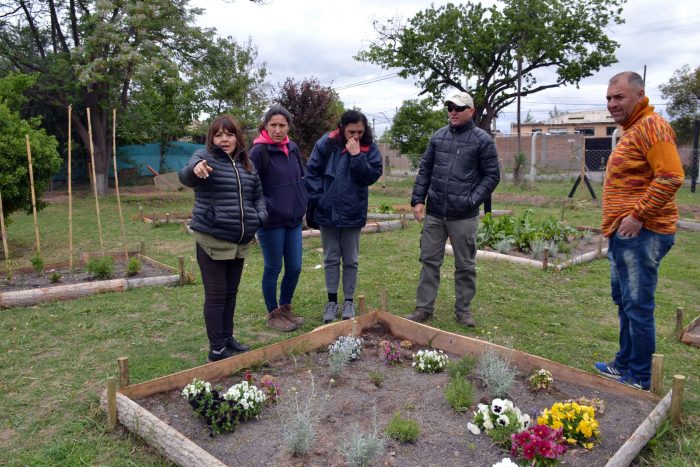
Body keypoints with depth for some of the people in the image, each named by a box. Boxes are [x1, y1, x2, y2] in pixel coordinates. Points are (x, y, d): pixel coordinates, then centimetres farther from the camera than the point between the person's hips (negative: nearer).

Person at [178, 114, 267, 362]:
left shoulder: (246, 163, 10)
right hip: (212, 240, -6)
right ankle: (217, 350, 9)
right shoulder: (205, 156, -7)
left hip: (240, 240, 6)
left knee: (231, 292, 16)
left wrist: (260, 216, -1)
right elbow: (185, 176, -28)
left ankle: (227, 337, 31)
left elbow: (258, 195, 19)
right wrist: (195, 169, -51)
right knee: (216, 294, -1)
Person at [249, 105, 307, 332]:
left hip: (294, 220, 6)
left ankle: (286, 308, 33)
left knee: (295, 268, 12)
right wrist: (266, 208, -14)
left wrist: (302, 204, 13)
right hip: (271, 222, -6)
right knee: (273, 268, 6)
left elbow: (302, 178, 19)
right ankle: (273, 314, 24)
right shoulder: (259, 151, -13)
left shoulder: (293, 148, 7)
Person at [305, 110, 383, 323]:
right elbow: (311, 171, -2)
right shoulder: (326, 143, -6)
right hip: (327, 212, 0)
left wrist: (357, 155, -22)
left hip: (353, 214, 0)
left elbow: (372, 176, -13)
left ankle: (349, 301, 24)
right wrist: (316, 199, -8)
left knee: (350, 260, 10)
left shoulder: (369, 149, -4)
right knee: (331, 259, 11)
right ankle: (332, 301, 23)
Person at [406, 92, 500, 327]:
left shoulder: (483, 140, -2)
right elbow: (424, 169, 12)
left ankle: (463, 310, 23)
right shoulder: (438, 136, 9)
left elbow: (492, 175, -2)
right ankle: (424, 308, 18)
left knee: (465, 265, 9)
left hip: (464, 216, -3)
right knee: (429, 261, 8)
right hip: (434, 213, 3)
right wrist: (418, 200, 3)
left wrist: (471, 201, -12)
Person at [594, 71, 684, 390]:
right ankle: (625, 364, 30)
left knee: (638, 306, -3)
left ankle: (640, 379, 8)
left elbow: (671, 177, -22)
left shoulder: (651, 126, -12)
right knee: (624, 301, 17)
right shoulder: (631, 130, 19)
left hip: (641, 233, -11)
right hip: (624, 233, 11)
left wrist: (638, 216, -20)